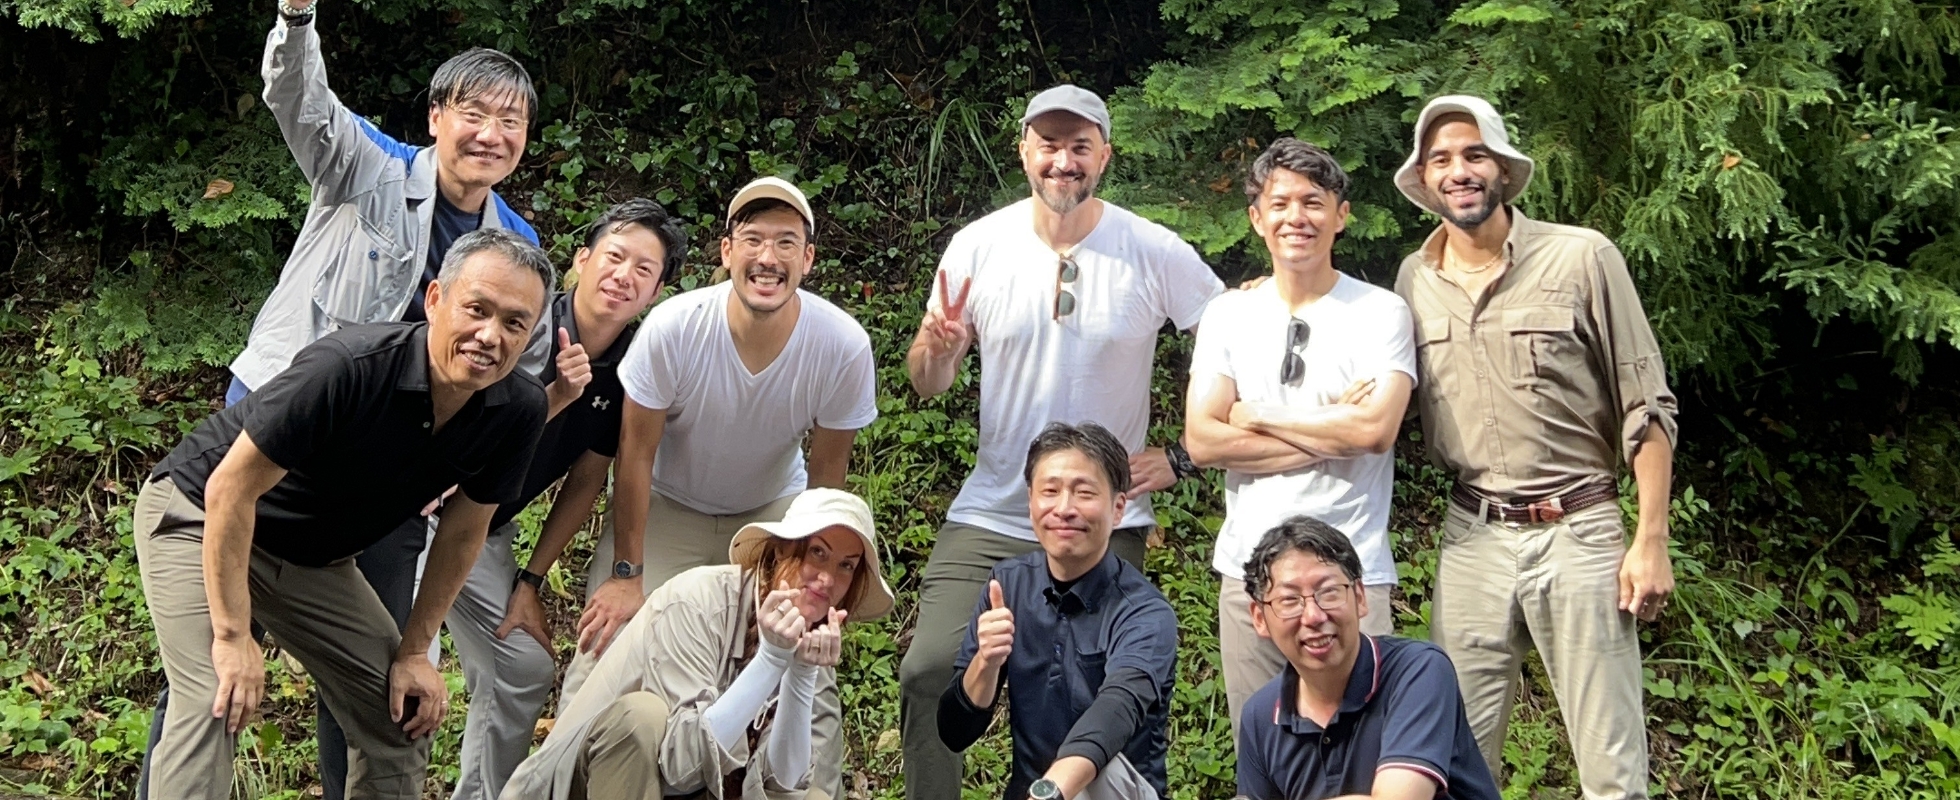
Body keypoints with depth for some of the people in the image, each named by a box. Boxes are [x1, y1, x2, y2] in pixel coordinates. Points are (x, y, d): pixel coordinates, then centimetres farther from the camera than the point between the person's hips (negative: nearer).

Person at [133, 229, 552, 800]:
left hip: (315, 558, 6)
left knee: (405, 717, 4)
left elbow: (464, 530, -1)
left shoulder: (519, 410, -17)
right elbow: (231, 491, -29)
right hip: (199, 516, -6)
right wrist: (233, 636, -26)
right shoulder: (350, 367, -35)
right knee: (216, 703, -24)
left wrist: (415, 650, 0)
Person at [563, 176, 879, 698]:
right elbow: (637, 453, -16)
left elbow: (826, 472, -8)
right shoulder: (672, 327, -28)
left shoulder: (845, 347, -24)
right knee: (604, 648, -13)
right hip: (666, 506, -1)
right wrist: (626, 573, -12)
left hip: (773, 511, 1)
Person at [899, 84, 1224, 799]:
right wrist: (937, 347, -19)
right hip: (988, 519, 1)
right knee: (928, 672, -11)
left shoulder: (1157, 254, -7)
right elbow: (927, 385, 4)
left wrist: (1180, 457, -5)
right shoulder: (978, 246, -2)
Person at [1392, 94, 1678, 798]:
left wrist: (1651, 541, -7)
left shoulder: (1581, 258, -4)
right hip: (1471, 536, 3)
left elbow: (1646, 406, -4)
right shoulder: (1413, 280, 7)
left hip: (1578, 531, -3)